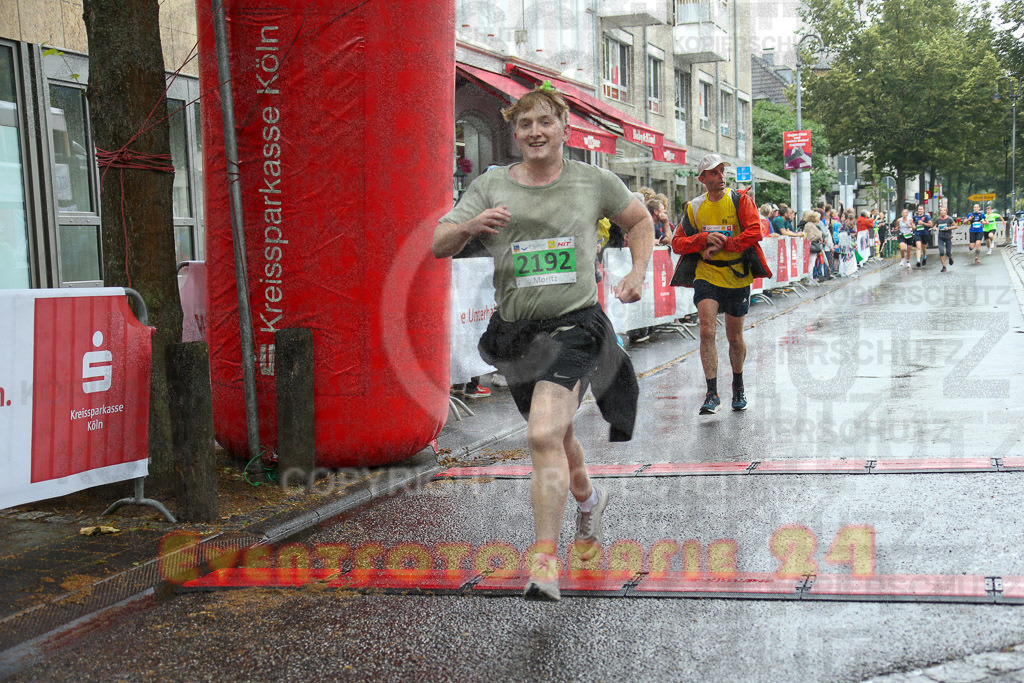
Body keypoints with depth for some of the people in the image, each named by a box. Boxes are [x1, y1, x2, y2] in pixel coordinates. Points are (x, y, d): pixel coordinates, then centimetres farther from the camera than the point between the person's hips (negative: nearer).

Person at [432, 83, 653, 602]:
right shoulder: (491, 187, 4)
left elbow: (639, 220, 21)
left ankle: (545, 560, -19)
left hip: (575, 325, -4)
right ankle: (588, 499, 53)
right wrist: (471, 225, -22)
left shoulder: (595, 182, 3)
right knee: (555, 436, 21)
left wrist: (637, 273, 6)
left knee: (544, 437, -22)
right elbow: (438, 246, -1)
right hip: (516, 331, 4)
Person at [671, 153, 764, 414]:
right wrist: (705, 238, -15)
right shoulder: (694, 208, 4)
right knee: (707, 331, -16)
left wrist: (722, 244, -17)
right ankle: (712, 393, -11)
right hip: (706, 275, 1)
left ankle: (738, 386, 33)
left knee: (735, 338, 10)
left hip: (737, 276, -1)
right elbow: (677, 243, 2)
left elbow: (754, 232, -15)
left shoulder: (740, 200, -3)